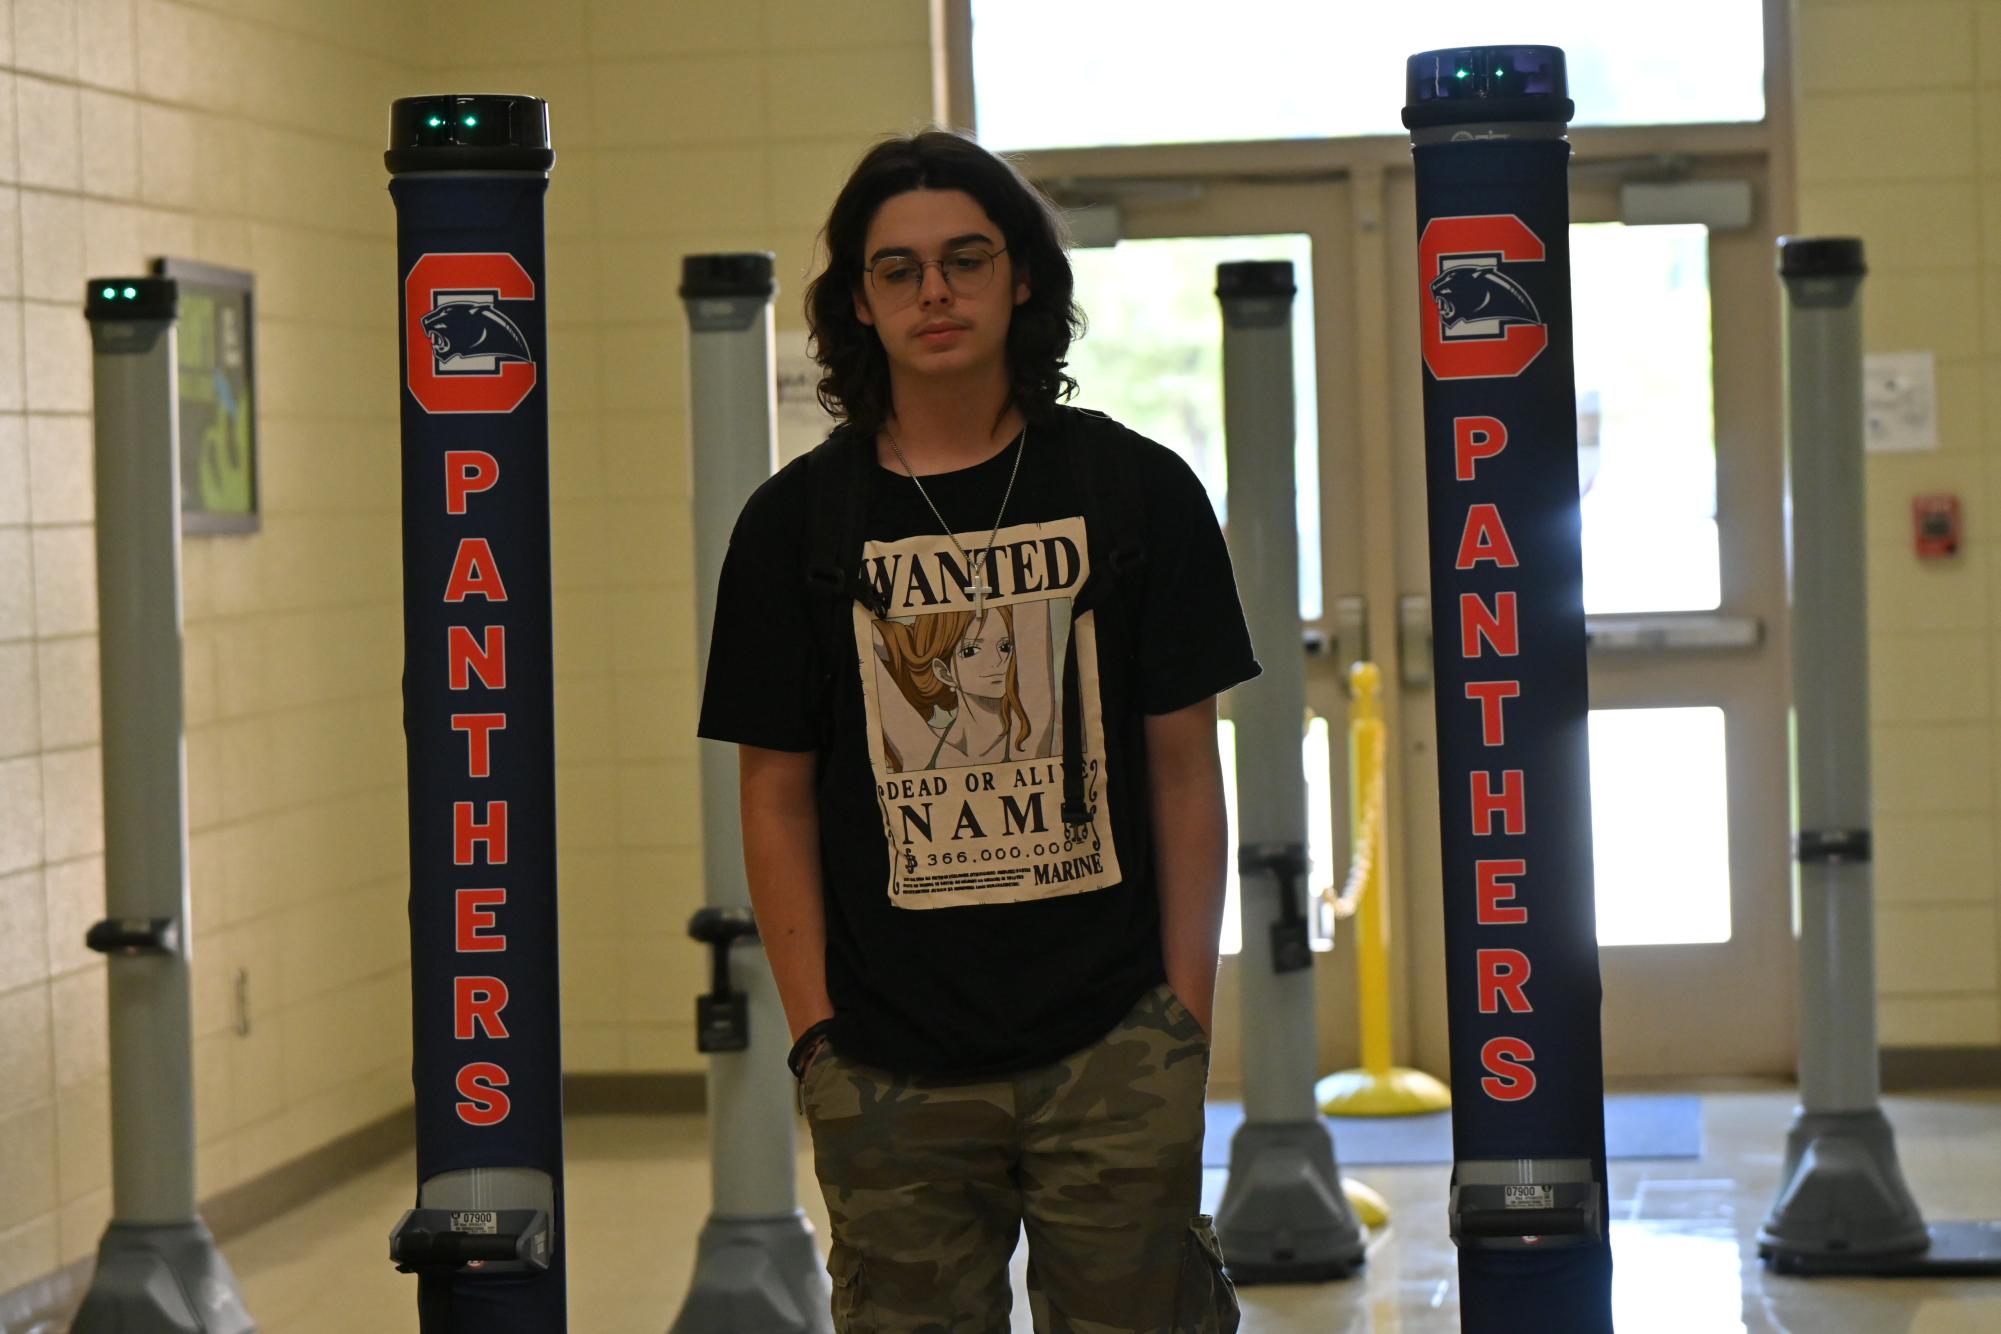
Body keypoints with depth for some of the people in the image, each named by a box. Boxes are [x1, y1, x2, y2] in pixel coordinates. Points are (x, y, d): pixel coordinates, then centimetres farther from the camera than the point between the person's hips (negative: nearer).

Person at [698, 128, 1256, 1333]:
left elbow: (1185, 771, 5)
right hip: (892, 1066, 0)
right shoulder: (798, 523, 4)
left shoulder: (1138, 493, 4)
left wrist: (1189, 1017, 0)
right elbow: (778, 799, 5)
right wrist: (816, 1033, -2)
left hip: (1112, 1047, 0)